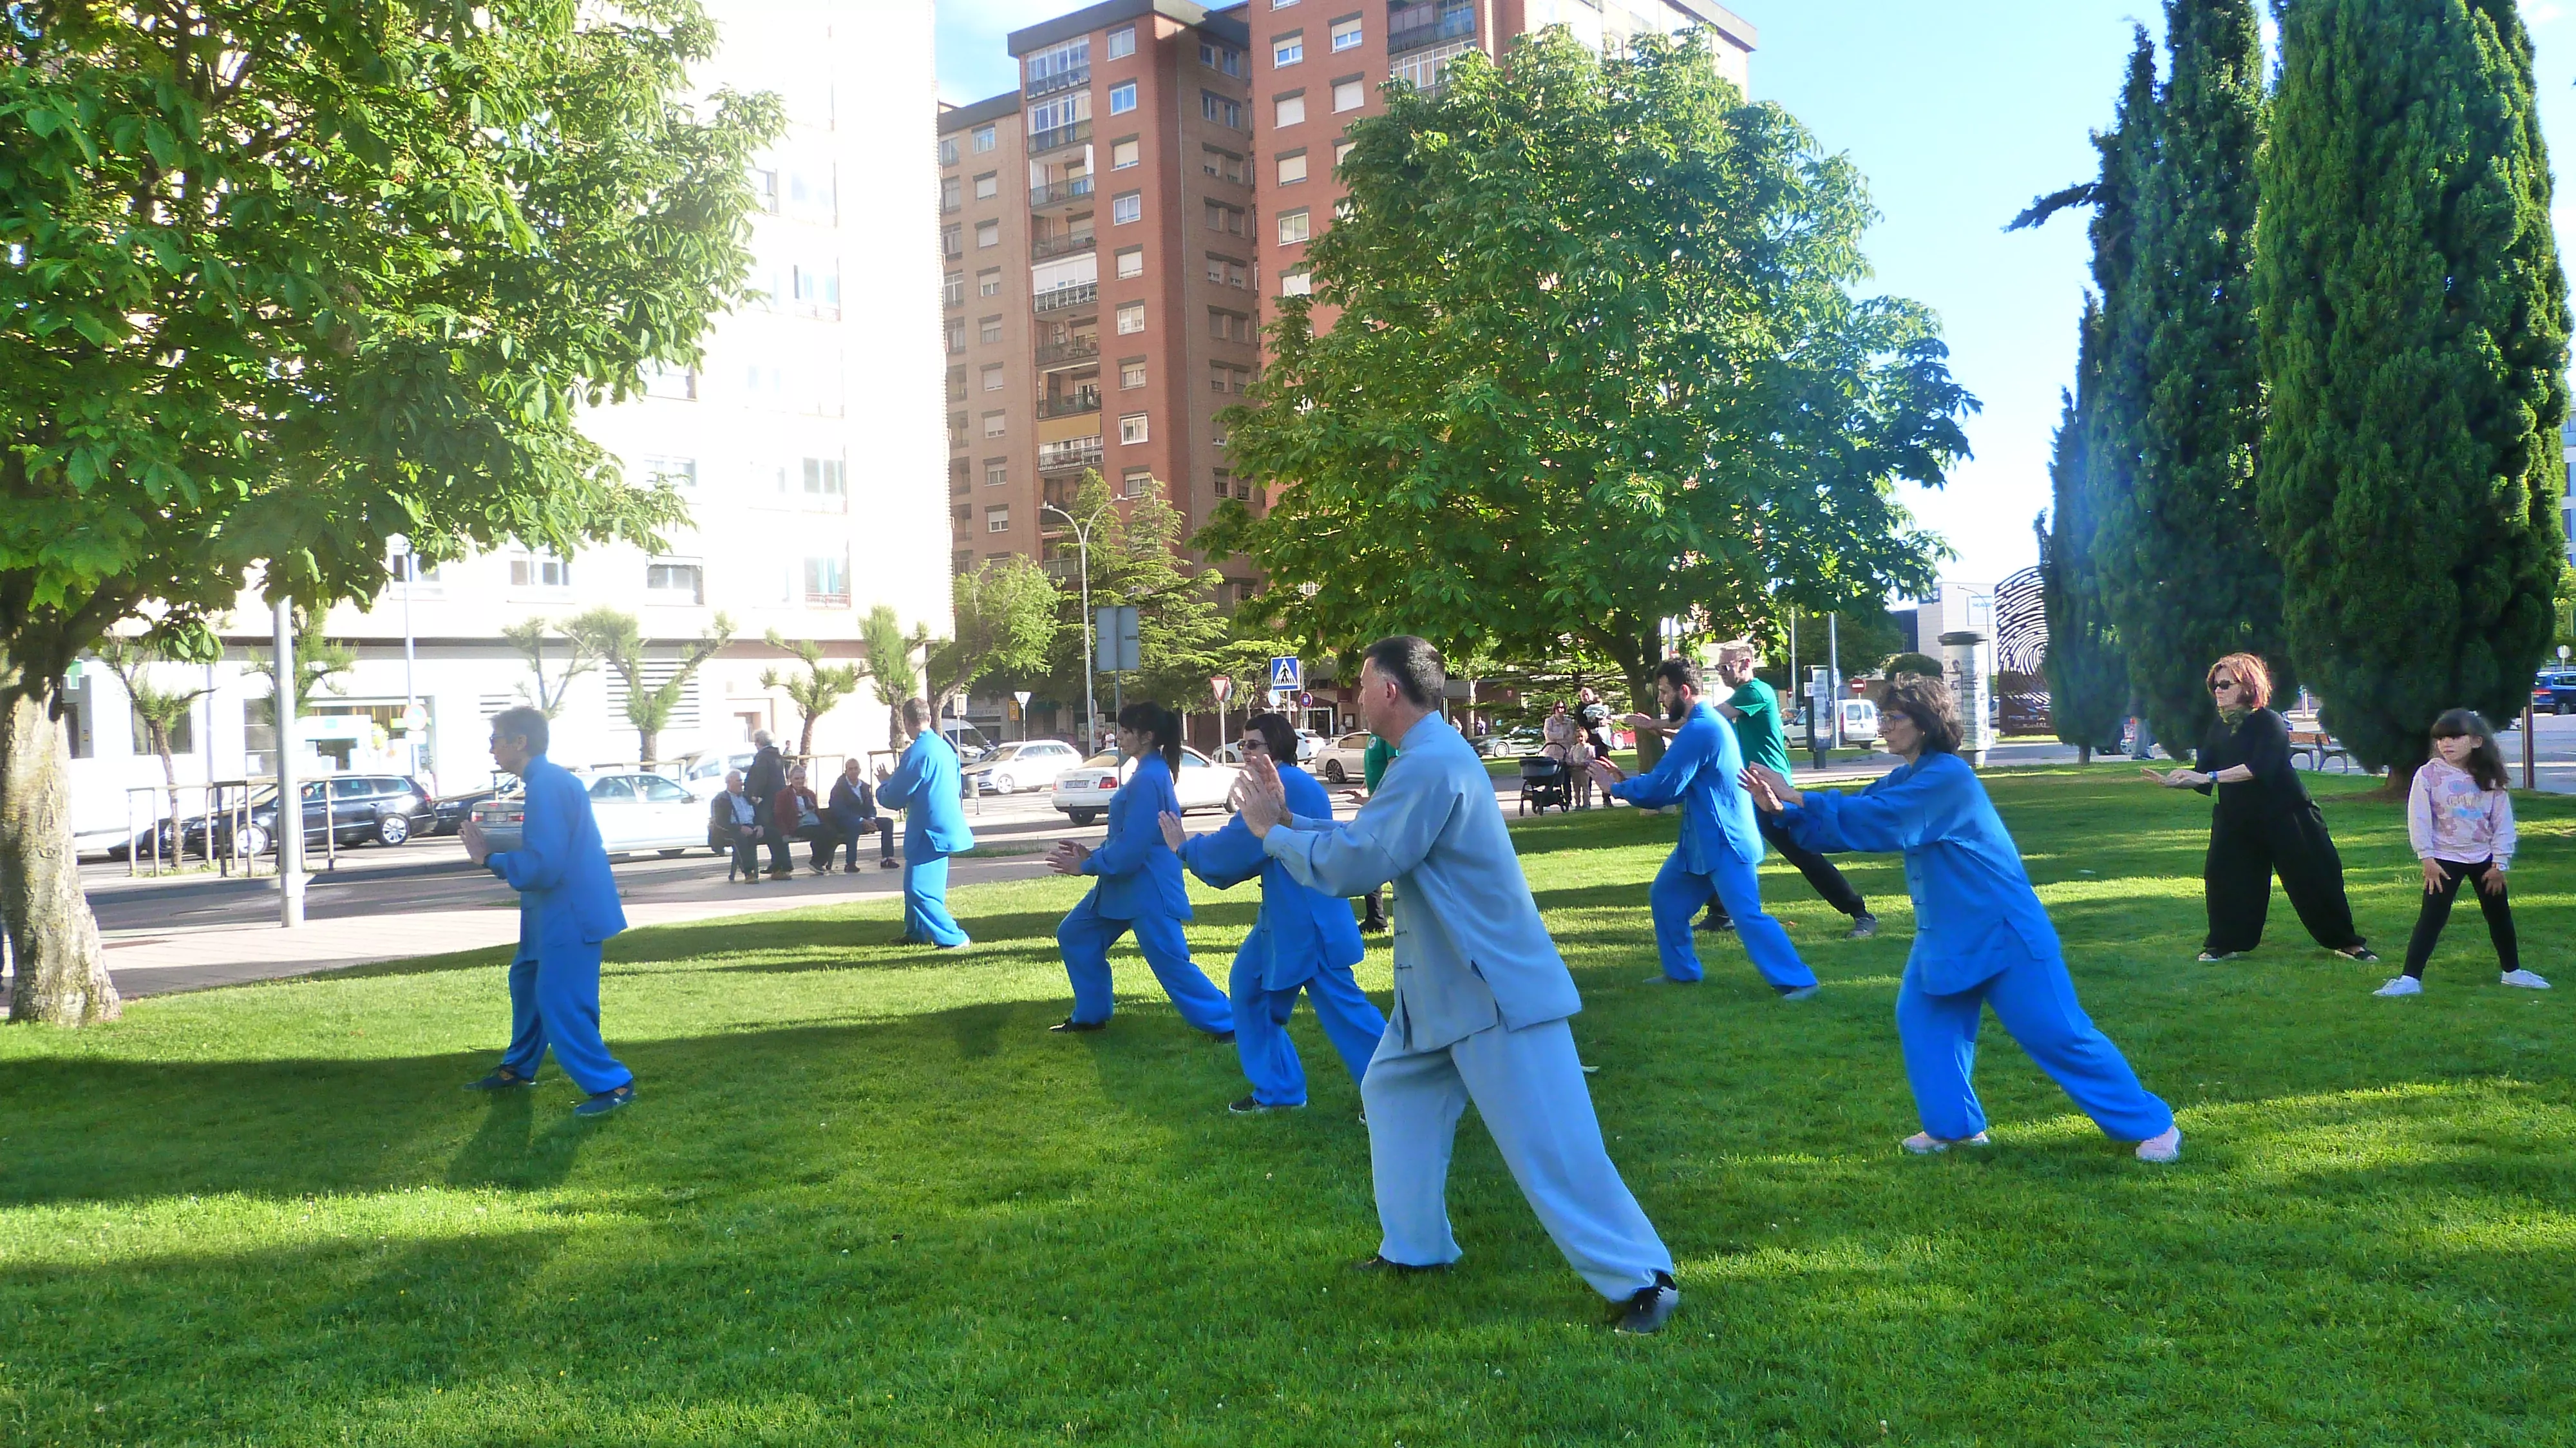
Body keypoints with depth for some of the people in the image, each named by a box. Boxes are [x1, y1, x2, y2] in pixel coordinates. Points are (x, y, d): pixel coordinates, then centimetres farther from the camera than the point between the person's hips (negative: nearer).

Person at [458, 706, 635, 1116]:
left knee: (561, 1005, -8)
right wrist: (496, 853, 10)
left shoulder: (548, 786, -21)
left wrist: (490, 859, -11)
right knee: (526, 978, 24)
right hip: (554, 913, 11)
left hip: (569, 914, -11)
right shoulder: (550, 779, 12)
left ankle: (612, 1084, -3)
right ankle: (518, 1068, 41)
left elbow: (541, 867, -25)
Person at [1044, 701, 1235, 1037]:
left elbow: (1131, 849, -23)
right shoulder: (1150, 773, 10)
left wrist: (1085, 866, -12)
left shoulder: (1148, 780, -22)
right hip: (1125, 884, 11)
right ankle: (1090, 1016, 28)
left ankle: (1225, 1023, 5)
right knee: (1075, 935, 17)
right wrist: (1092, 853, 9)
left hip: (1148, 890, -11)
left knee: (1172, 962, -6)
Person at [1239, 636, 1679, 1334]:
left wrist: (1272, 833, -10)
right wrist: (1290, 819, 8)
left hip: (1495, 988, -11)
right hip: (1444, 985, 11)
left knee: (1549, 1143, -8)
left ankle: (1640, 1278, 2)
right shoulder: (1428, 757, 11)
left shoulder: (1431, 766, -24)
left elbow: (1357, 862, -25)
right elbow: (1364, 841, 16)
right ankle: (1415, 1247, 33)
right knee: (1395, 1091, 21)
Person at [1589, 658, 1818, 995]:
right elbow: (1676, 782, 16)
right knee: (1665, 896, 17)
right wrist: (1626, 779, 10)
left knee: (1748, 916, -12)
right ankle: (1681, 971, 27)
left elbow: (1662, 786, -22)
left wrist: (1616, 788, -7)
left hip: (1725, 843, -11)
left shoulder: (1700, 729, -22)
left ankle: (1798, 981, -6)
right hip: (1703, 840, 11)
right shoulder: (1706, 723, 13)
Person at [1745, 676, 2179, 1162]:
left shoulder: (1947, 777, -22)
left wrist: (1798, 797, -25)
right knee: (1922, 1017, 3)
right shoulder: (1905, 779, 8)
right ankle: (1954, 1127, 17)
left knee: (2060, 1034, -3)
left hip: (2003, 930, -9)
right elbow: (1844, 826, 6)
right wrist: (1784, 809, -11)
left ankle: (2153, 1126, 11)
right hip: (1948, 933, 9)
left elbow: (1877, 821, -30)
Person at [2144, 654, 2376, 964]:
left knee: (2315, 879, 1)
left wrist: (2209, 777, -34)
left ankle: (2346, 942, 15)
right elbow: (2203, 779, 6)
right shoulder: (2219, 729, 6)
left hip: (2285, 816, -6)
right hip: (2237, 819, 6)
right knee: (2221, 877, -2)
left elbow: (2259, 768, -29)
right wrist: (2171, 781, -13)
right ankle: (2225, 944, 10)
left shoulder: (2269, 723, -15)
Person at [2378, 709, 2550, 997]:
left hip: (2484, 860, 3)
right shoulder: (2428, 774, -10)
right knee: (2430, 919, -7)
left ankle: (2512, 971, 34)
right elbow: (2418, 818, -10)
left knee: (2500, 915, 16)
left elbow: (2503, 821, 1)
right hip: (2445, 860, -3)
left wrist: (2499, 863, -2)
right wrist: (2427, 858, -13)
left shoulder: (2490, 778, -2)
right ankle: (2410, 978, -7)